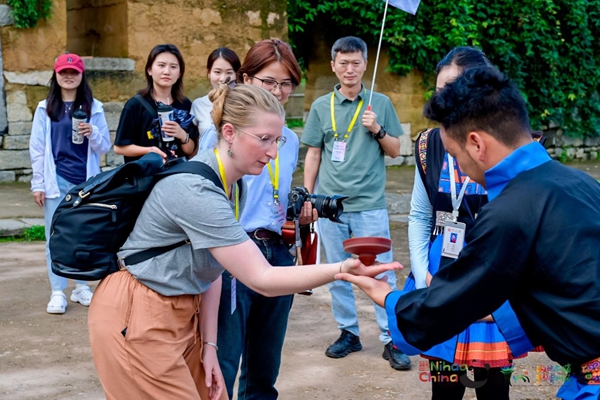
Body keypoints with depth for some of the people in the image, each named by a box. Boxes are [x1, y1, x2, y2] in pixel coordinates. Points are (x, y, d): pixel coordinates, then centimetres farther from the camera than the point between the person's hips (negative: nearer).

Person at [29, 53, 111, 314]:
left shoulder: (94, 107, 5)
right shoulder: (45, 108, 3)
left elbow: (105, 147, 4)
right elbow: (37, 148, 2)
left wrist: (92, 133, -16)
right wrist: (38, 184, -2)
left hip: (87, 181, 1)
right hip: (57, 181, -1)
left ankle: (82, 287, 20)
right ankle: (57, 292, 4)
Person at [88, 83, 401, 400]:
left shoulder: (236, 187, 2)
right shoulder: (196, 191, -27)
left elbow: (210, 268, 6)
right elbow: (261, 280, -27)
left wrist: (209, 344, 2)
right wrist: (341, 270, -33)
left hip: (179, 313, 9)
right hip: (136, 319, -9)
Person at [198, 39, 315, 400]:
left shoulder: (290, 140, 11)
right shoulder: (222, 134, -8)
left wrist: (301, 212, 3)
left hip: (278, 254, 6)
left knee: (265, 364, 16)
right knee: (223, 364, -5)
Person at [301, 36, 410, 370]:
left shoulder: (380, 103, 5)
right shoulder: (321, 106, 8)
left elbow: (395, 150, 8)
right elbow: (313, 155, 10)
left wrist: (377, 130, -10)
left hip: (370, 205, -2)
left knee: (382, 273, -4)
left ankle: (391, 339, 4)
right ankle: (349, 333, 22)